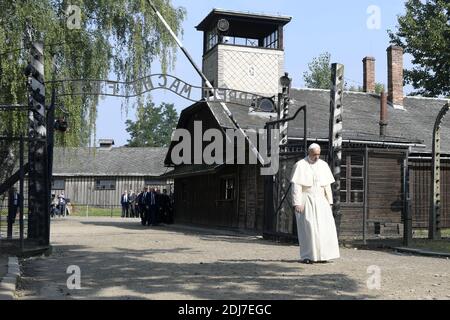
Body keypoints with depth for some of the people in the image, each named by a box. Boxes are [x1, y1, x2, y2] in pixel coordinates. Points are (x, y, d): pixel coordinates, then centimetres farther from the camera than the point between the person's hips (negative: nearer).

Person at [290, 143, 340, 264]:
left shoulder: (323, 165, 9)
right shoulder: (300, 165, -4)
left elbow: (327, 185, 11)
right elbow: (296, 186, -9)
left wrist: (329, 202, 5)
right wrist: (297, 203, -17)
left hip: (320, 200, 4)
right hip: (306, 201, -4)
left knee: (324, 226, -4)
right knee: (308, 227, -6)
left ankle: (321, 255, 3)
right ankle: (307, 256, 0)